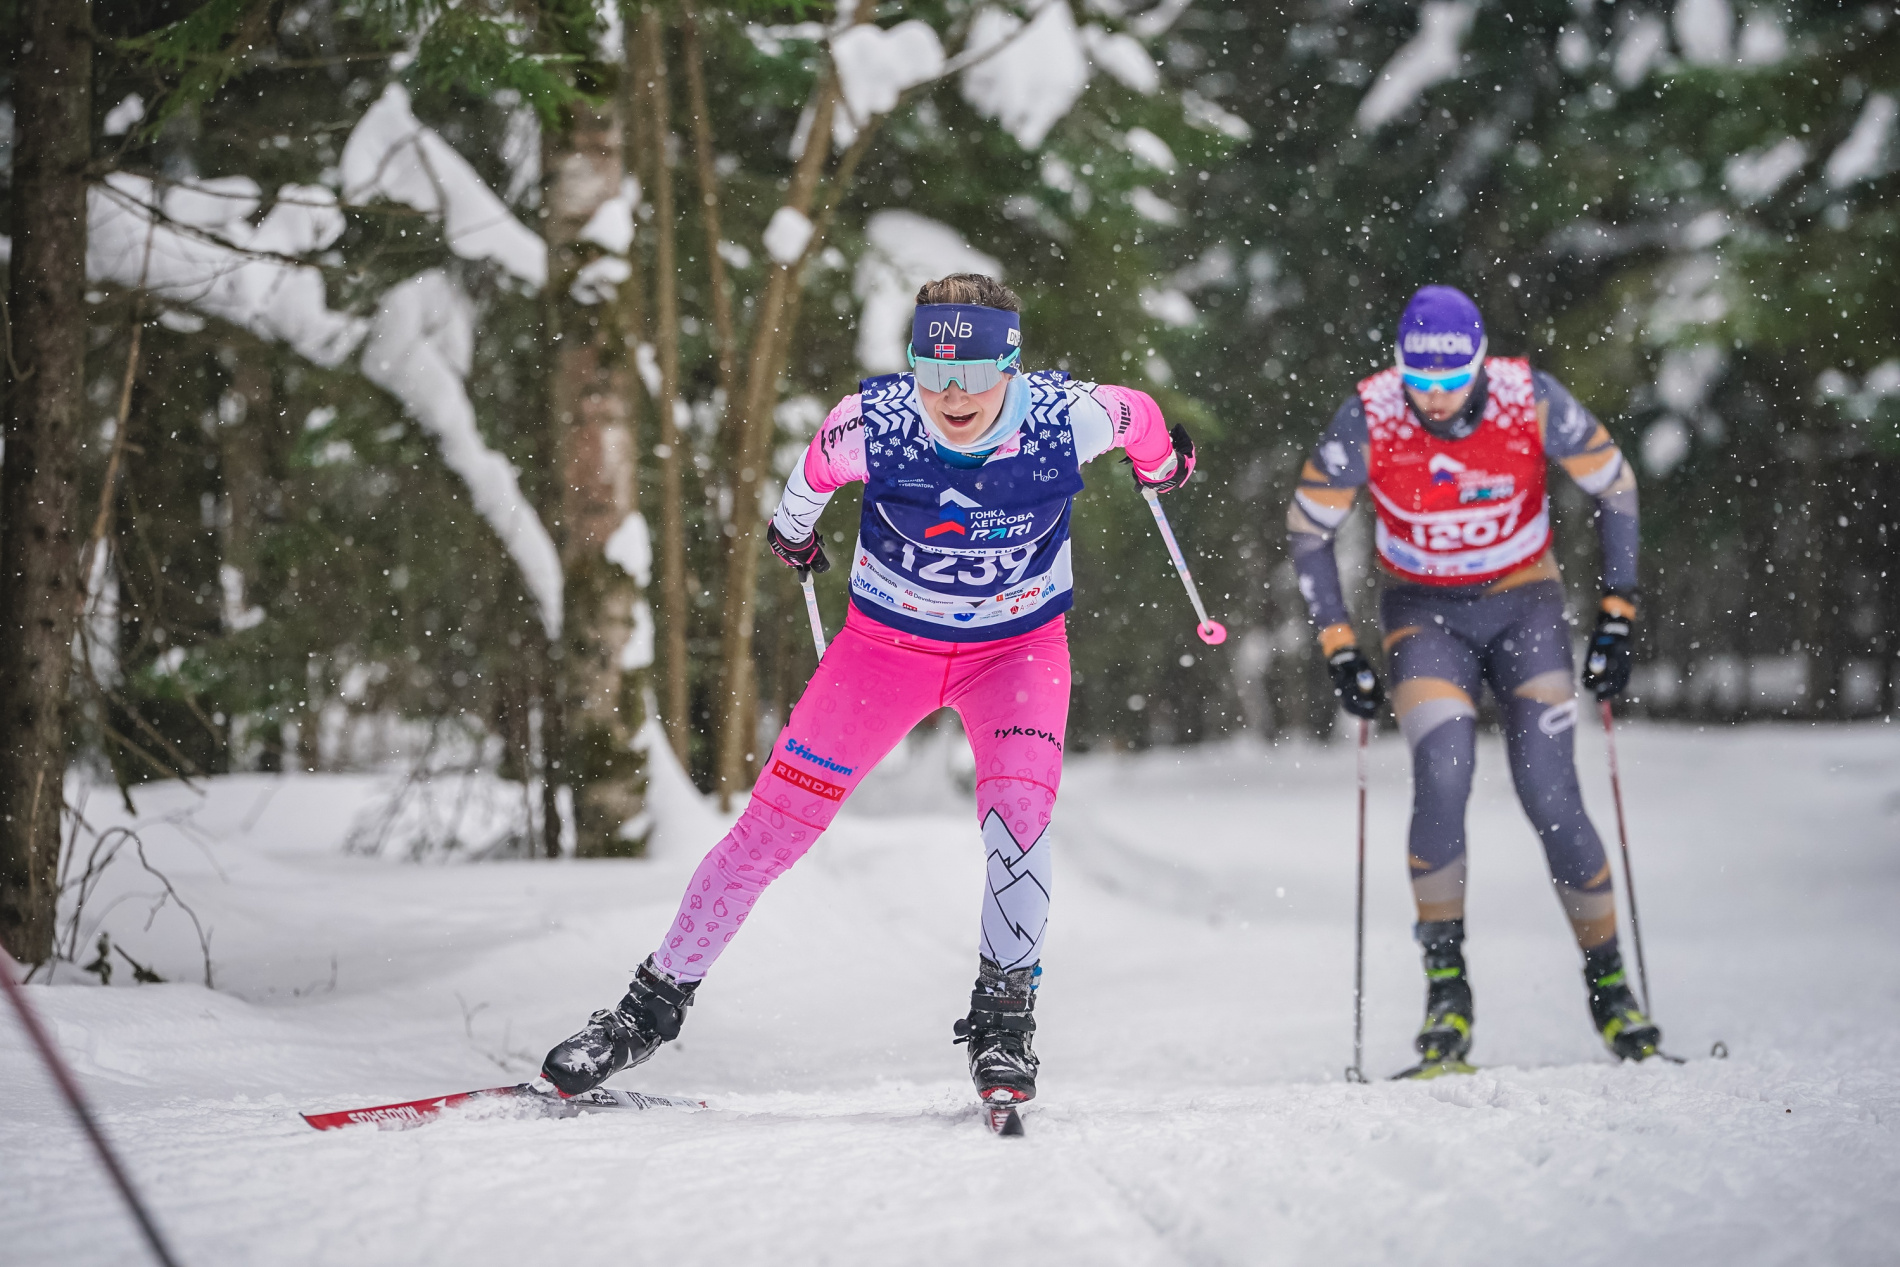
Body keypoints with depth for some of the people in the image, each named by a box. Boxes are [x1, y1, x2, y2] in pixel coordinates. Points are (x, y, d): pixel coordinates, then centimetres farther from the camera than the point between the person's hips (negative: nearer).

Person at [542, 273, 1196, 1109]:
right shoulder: (873, 423, -27)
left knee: (1020, 808, -27)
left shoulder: (1068, 419, -27)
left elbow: (1135, 414, -2)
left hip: (1018, 643, 0)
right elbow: (821, 459, -2)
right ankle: (654, 1006, 13)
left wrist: (1163, 463, 21)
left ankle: (1003, 1015, -11)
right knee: (774, 821, -2)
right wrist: (793, 529, 19)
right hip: (888, 639, 0)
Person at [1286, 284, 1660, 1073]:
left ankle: (1609, 984, 6)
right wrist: (1338, 649, -8)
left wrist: (1617, 616, -6)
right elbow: (1307, 527, -5)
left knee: (1551, 800, -11)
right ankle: (1446, 985, -11)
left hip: (1525, 603, 0)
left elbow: (1615, 486, -4)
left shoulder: (1532, 401, -20)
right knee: (1442, 778, -23)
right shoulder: (1367, 420, -20)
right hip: (1425, 613, 0)